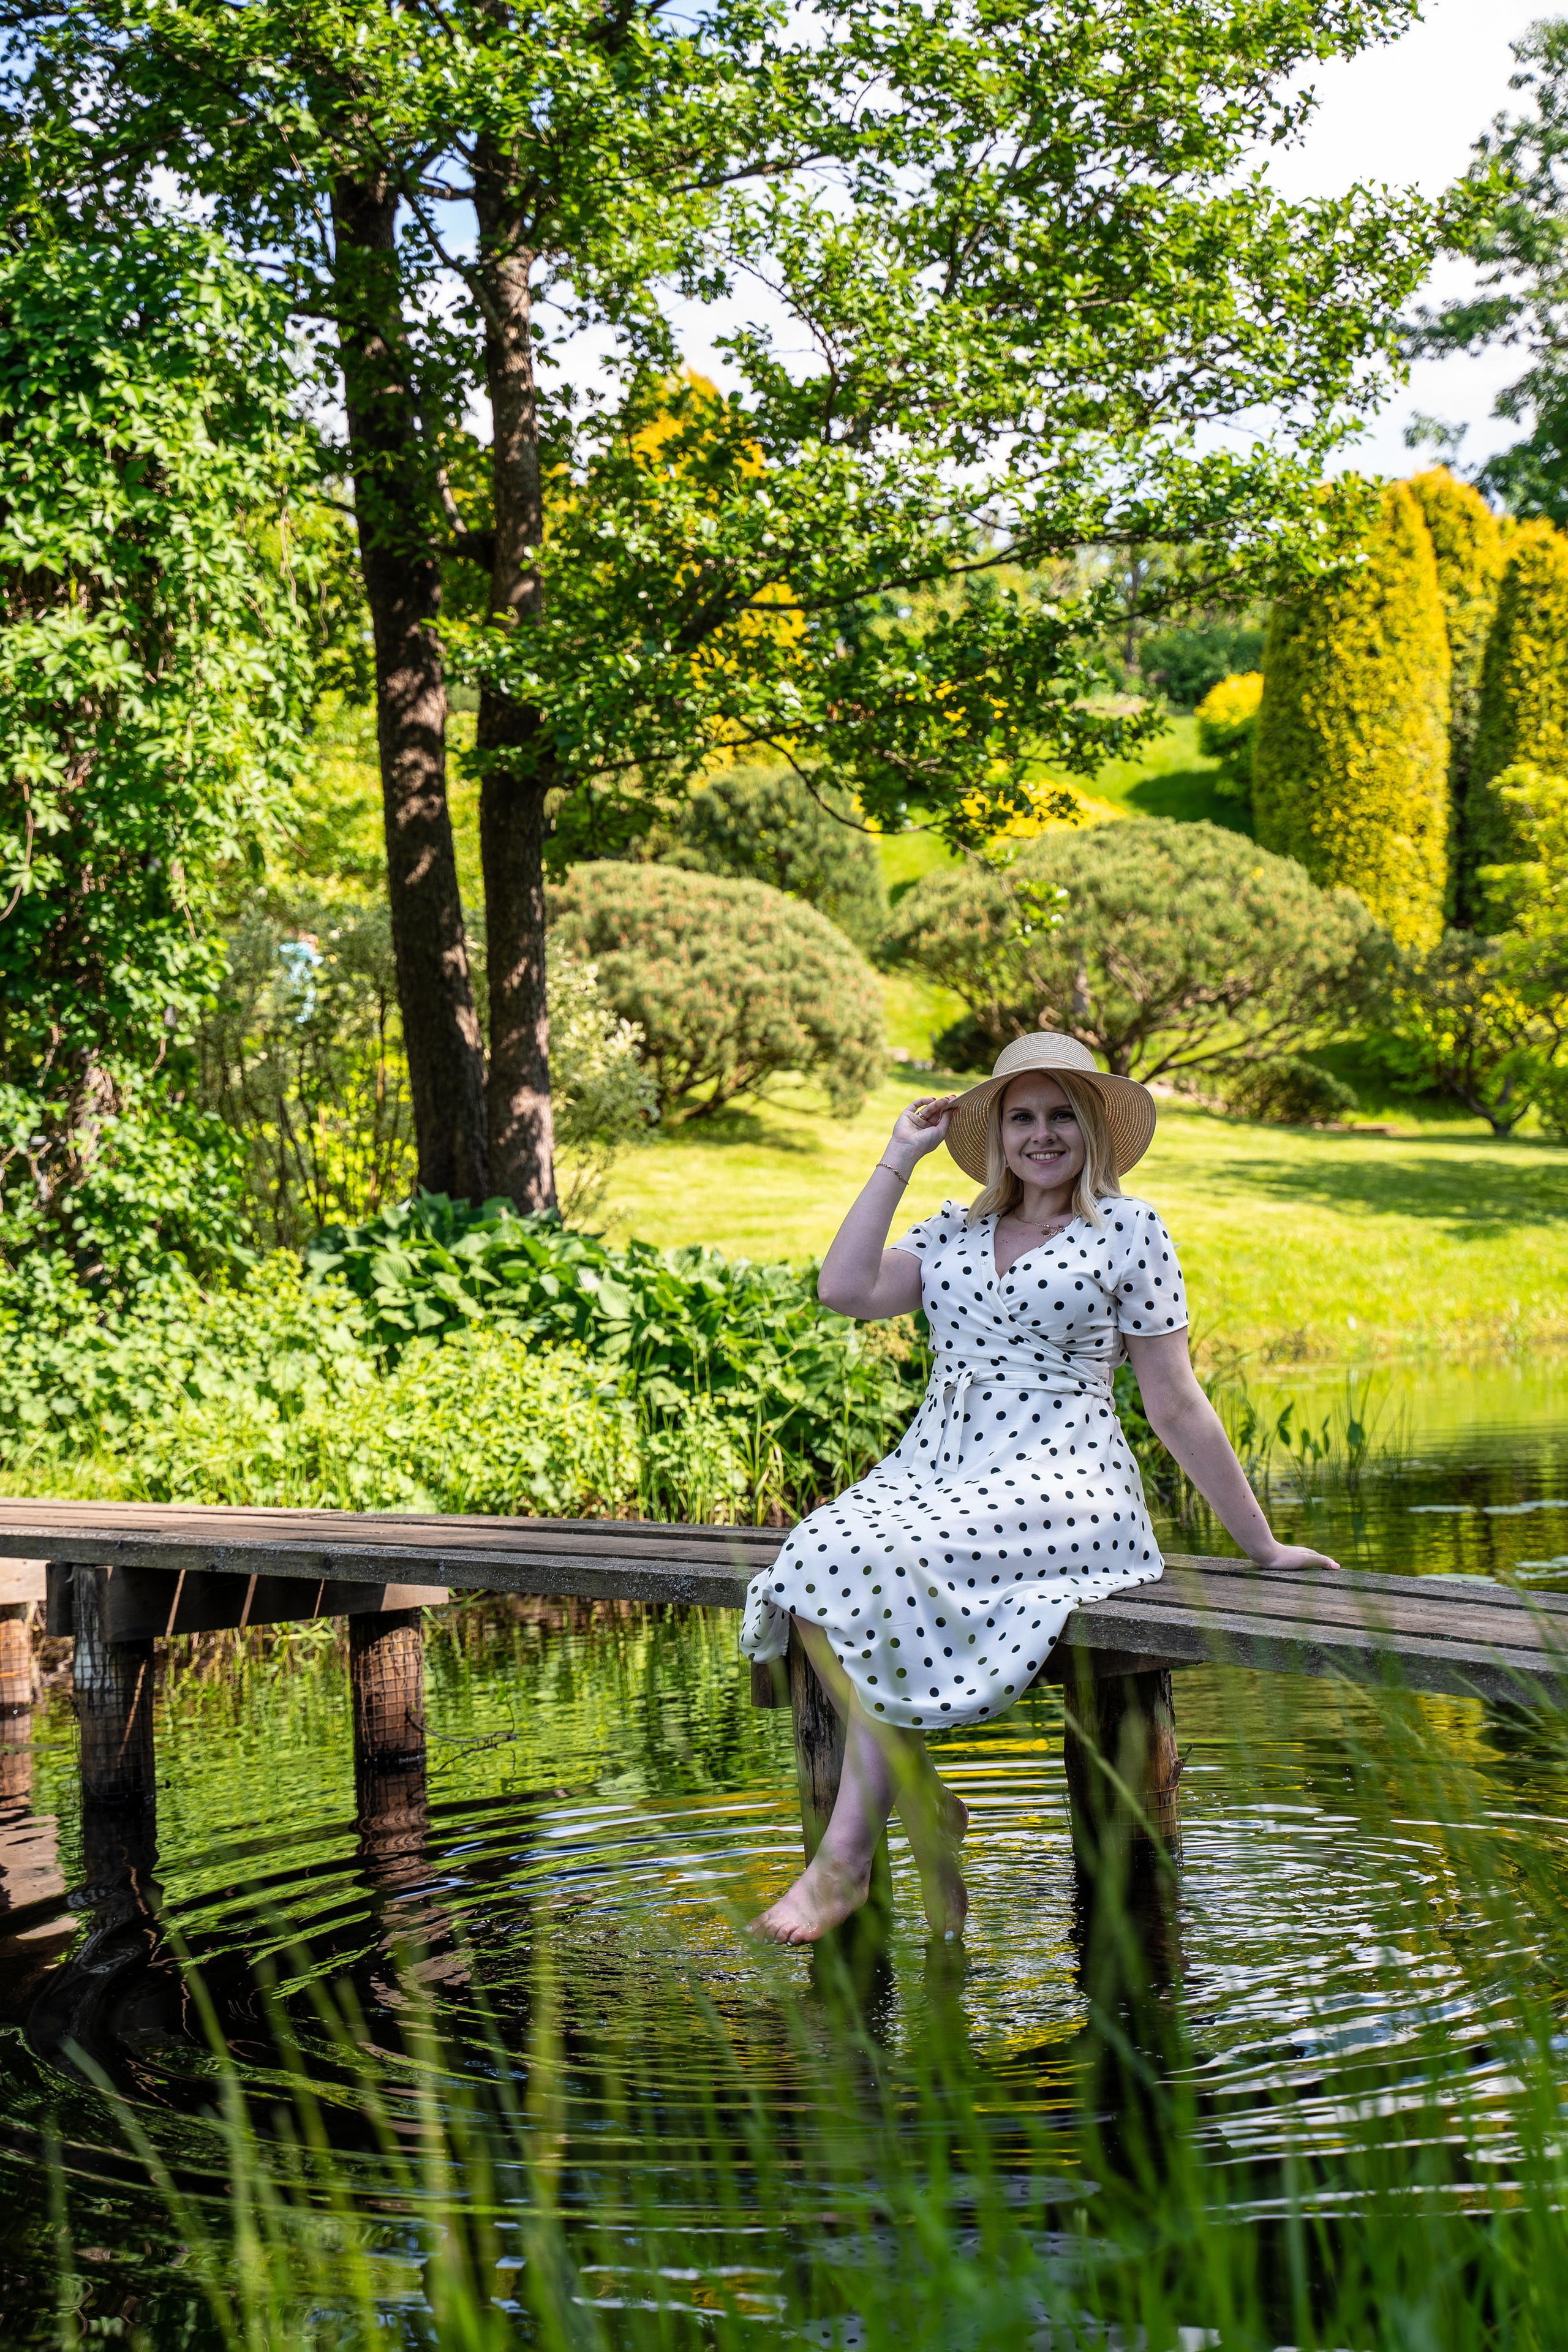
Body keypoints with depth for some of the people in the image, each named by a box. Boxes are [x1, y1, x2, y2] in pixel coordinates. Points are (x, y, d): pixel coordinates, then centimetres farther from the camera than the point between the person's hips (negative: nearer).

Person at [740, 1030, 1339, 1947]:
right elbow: (846, 1288, 0)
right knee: (818, 1553, -27)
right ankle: (922, 1804, -13)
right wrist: (900, 1158, 9)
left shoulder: (1129, 1231, 6)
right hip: (930, 1465, 5)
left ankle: (848, 1853, -20)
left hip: (1060, 1479, -5)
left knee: (886, 1566, -31)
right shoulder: (951, 1231, 18)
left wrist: (1262, 1543, 7)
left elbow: (1175, 1404, 7)